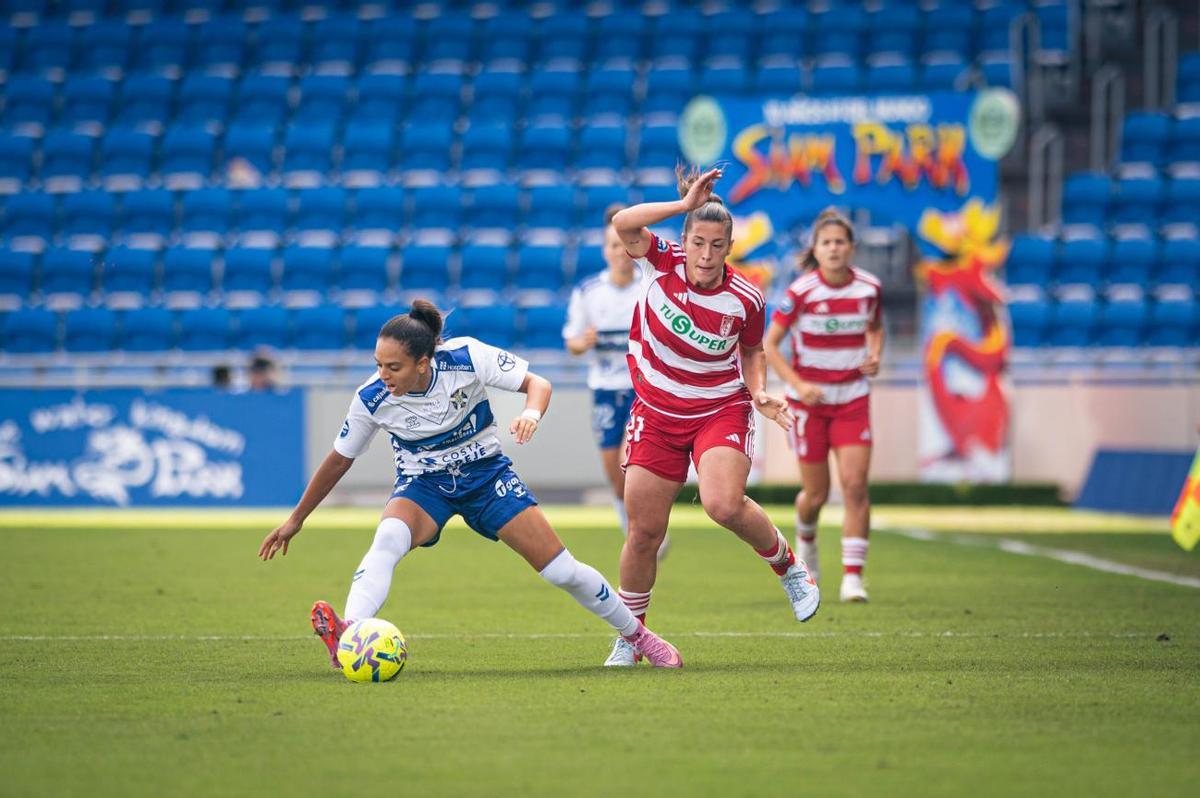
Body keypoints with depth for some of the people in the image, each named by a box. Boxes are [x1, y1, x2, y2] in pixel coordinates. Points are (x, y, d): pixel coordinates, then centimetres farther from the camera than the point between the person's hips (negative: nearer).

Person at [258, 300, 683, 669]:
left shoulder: (467, 357, -25)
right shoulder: (372, 398, -20)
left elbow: (536, 382, -15)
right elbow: (339, 460, -4)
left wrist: (531, 412, -39)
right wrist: (296, 520, 2)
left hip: (485, 472, 0)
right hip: (422, 484, 0)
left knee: (562, 570, -5)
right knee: (388, 539, -35)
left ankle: (636, 633, 20)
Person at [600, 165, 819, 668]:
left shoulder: (745, 300, -11)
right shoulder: (664, 263, -11)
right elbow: (623, 225, -26)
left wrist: (760, 393, -10)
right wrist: (685, 205, -30)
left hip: (720, 411, -2)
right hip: (656, 414, 2)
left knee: (724, 505, -27)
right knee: (643, 531, 1)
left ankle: (789, 567, 2)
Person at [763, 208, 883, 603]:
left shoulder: (869, 287, -5)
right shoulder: (801, 292, -14)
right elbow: (769, 345, -7)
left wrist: (874, 355, -4)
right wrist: (798, 384, -19)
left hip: (852, 399, 2)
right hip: (809, 400, -2)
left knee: (855, 485, -13)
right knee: (816, 494, 5)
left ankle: (853, 577, -9)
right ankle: (805, 539, 41)